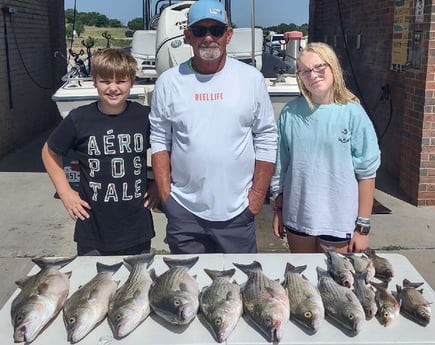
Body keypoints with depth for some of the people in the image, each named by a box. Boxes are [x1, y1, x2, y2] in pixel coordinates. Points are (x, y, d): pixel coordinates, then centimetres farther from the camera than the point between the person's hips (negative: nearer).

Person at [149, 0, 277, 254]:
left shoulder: (252, 78, -1)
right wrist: (165, 194, -1)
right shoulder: (169, 81, 0)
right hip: (184, 210, 1)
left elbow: (266, 139, 2)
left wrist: (258, 193, -1)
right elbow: (159, 141, 4)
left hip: (237, 210, 0)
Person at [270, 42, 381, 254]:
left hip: (339, 222, -2)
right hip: (297, 218, 3)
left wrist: (363, 226, -7)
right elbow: (279, 166, 5)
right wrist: (278, 210, 8)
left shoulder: (352, 113, -10)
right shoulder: (290, 113, -2)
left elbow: (366, 173, -7)